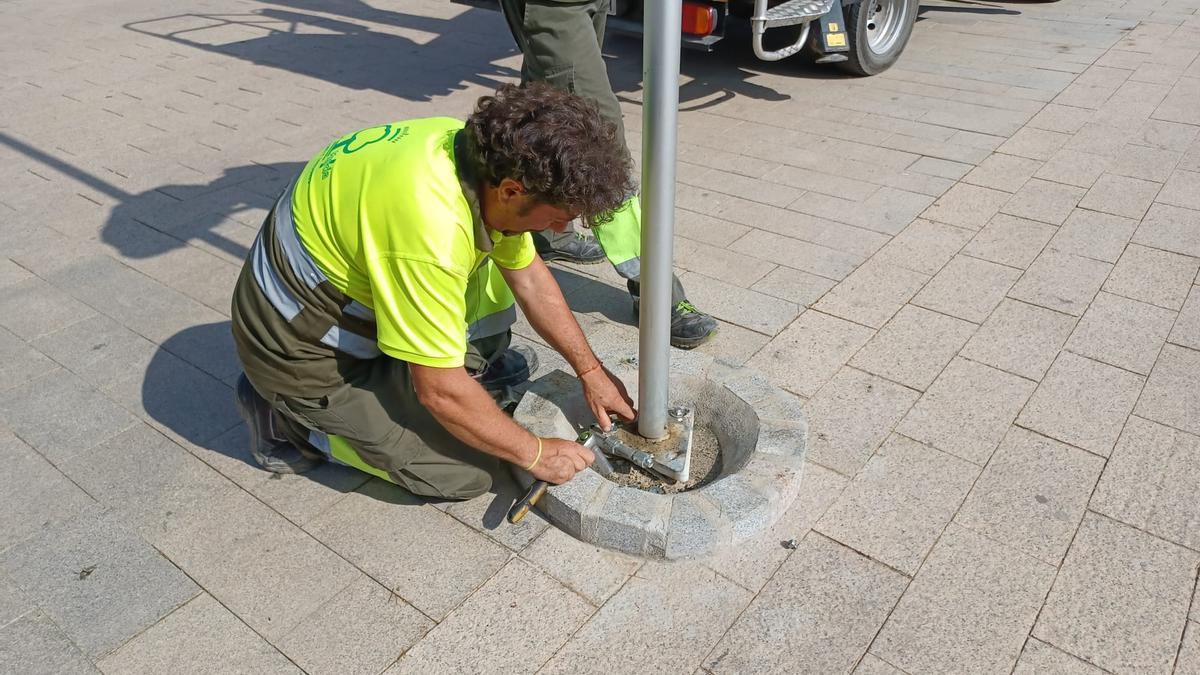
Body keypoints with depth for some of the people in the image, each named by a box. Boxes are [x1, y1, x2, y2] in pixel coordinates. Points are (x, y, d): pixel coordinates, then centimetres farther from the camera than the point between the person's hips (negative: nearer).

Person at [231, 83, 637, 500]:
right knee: (468, 471, -5)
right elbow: (440, 392, -28)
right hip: (301, 349, -8)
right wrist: (535, 454, -14)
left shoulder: (488, 152, -10)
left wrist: (590, 370, 7)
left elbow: (528, 277, 4)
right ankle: (290, 420, 3)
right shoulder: (432, 232, -37)